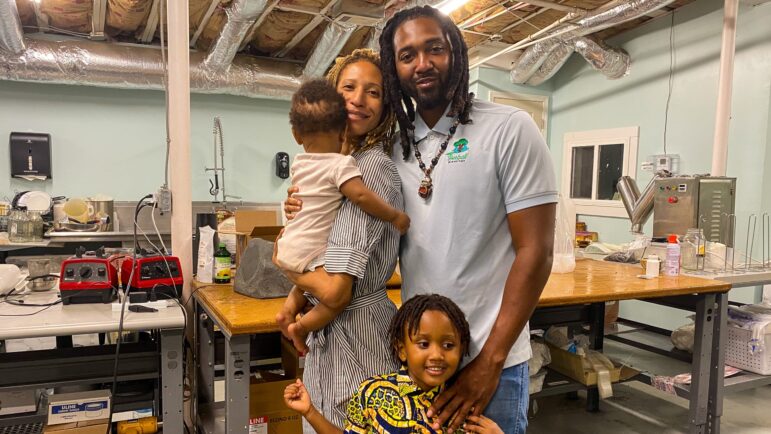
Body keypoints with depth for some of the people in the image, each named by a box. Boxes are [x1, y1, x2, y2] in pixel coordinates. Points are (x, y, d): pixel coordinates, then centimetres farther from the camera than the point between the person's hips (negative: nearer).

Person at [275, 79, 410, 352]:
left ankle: (289, 308, 21)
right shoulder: (342, 163, -15)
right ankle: (301, 327, -7)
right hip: (309, 253, -8)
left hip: (288, 248, 8)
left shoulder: (298, 164, 7)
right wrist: (395, 216, -16)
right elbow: (361, 196, -27)